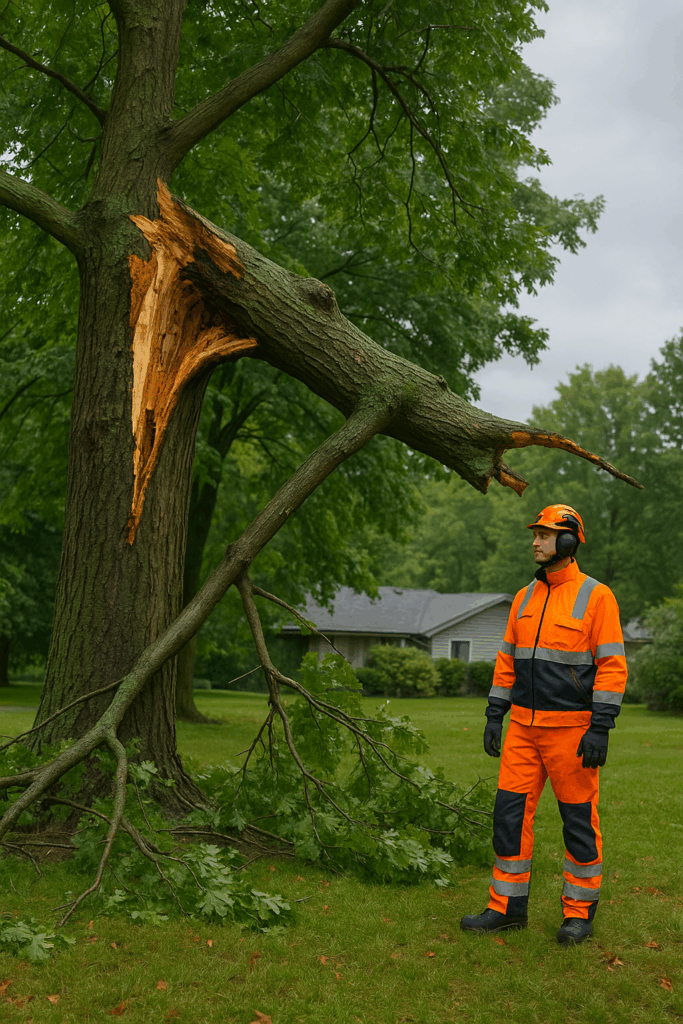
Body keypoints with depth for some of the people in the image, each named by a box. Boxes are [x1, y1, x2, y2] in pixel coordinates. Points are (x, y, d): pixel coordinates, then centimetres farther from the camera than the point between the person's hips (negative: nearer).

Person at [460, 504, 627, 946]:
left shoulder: (596, 596, -8)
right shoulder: (525, 598, 11)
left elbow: (612, 665, -12)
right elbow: (508, 660, 15)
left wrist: (600, 728, -18)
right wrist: (495, 716, 8)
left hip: (571, 726, -6)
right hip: (524, 726, 6)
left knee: (579, 819, 4)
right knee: (511, 811, 4)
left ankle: (580, 912, 17)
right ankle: (508, 907, 14)